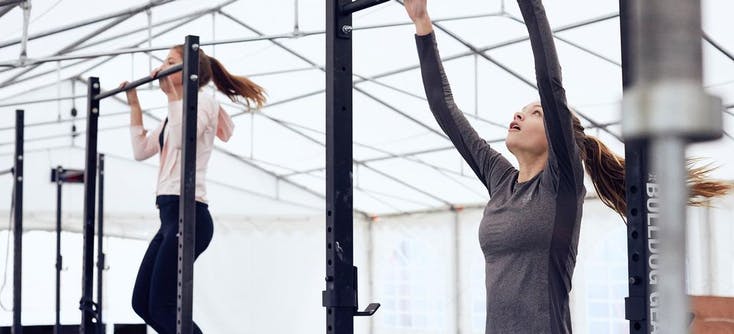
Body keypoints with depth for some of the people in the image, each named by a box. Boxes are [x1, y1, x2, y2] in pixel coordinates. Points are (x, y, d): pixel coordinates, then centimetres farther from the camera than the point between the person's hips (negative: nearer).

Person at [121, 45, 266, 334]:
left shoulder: (201, 101, -5)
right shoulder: (179, 111, 22)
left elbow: (181, 139, -25)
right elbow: (141, 150, 25)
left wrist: (173, 91, -21)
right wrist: (134, 104, 25)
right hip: (171, 215, 10)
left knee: (162, 307, -11)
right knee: (142, 303, 10)